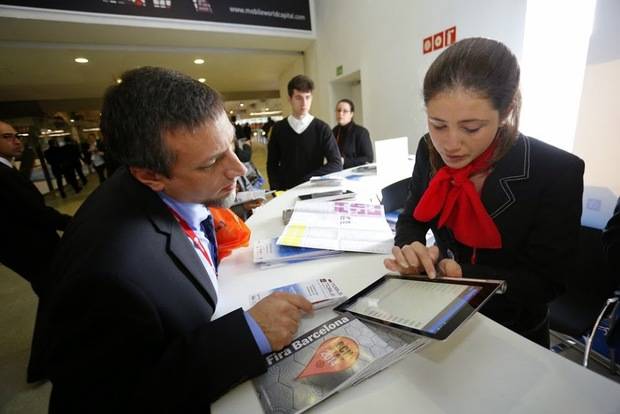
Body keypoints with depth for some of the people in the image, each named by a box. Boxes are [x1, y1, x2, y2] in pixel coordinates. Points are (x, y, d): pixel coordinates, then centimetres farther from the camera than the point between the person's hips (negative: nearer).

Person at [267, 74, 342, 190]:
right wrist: (277, 190, -6)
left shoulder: (322, 128, 0)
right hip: (286, 191, 1)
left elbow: (336, 164, -5)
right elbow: (272, 164, 8)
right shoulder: (278, 128, 5)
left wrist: (308, 179, -14)